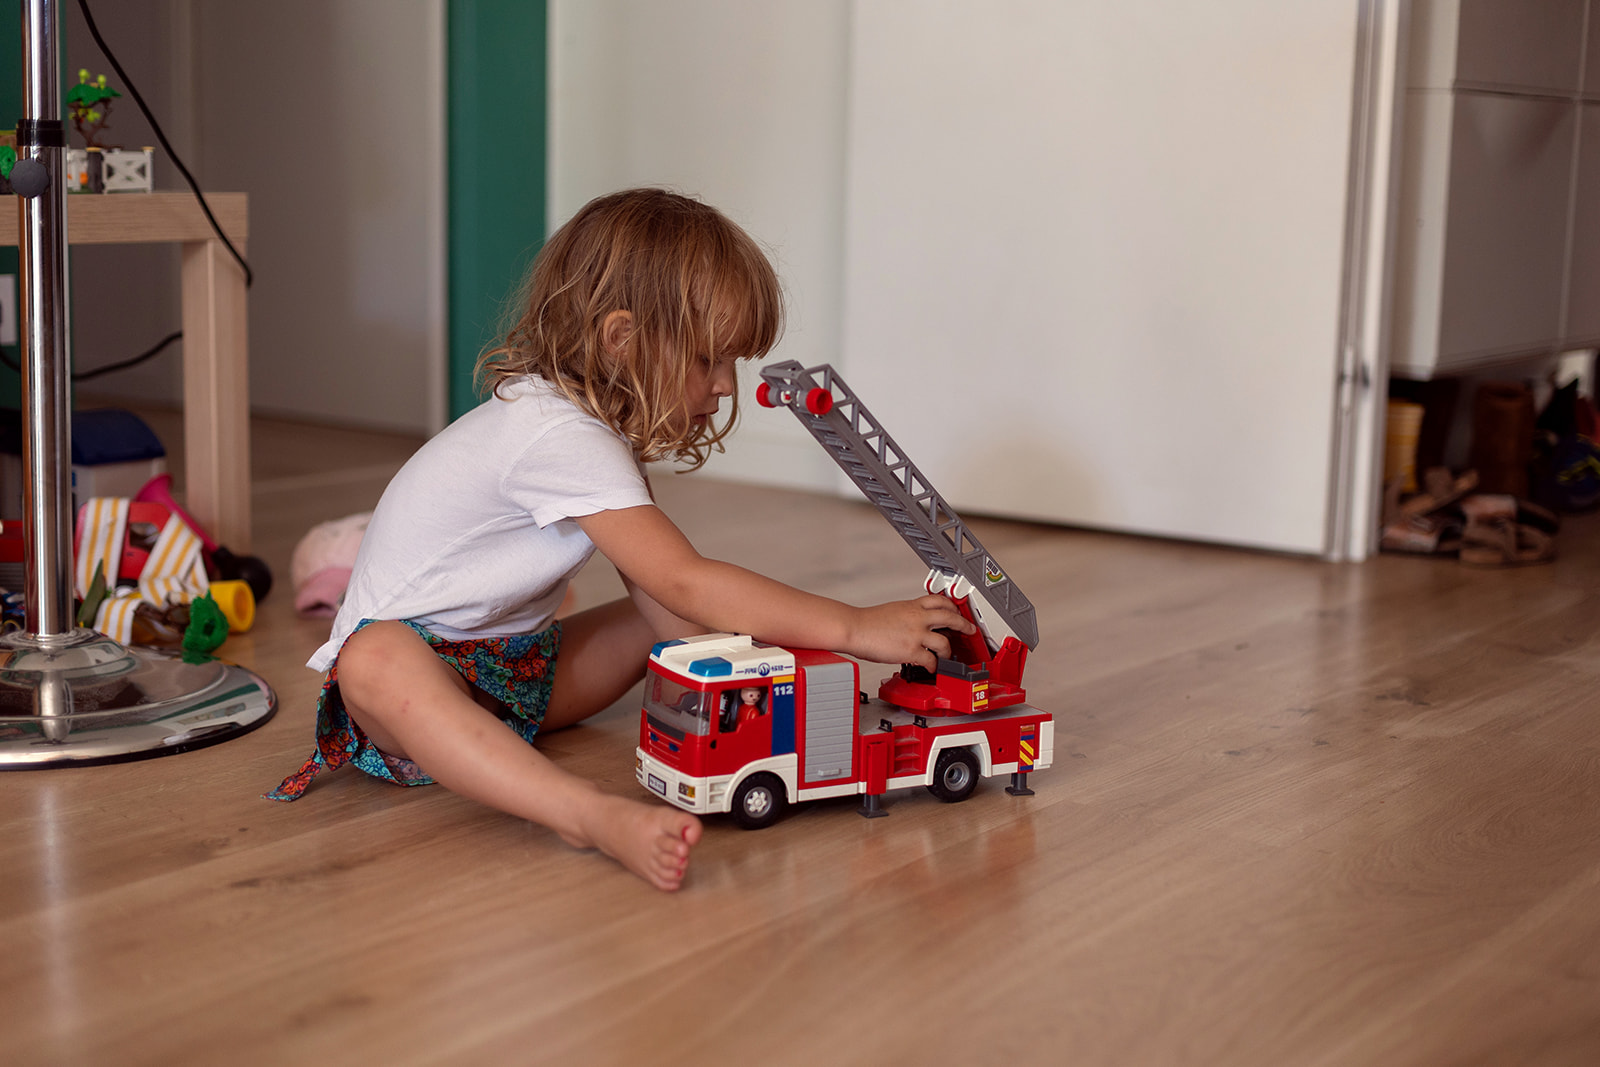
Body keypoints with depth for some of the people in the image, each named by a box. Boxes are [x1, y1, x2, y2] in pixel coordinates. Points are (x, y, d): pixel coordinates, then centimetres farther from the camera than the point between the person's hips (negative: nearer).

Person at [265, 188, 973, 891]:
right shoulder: (561, 437, -27)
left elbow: (659, 590, 3)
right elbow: (687, 582, -31)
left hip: (511, 663, 10)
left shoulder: (597, 423, 4)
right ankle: (596, 817, -60)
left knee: (664, 619, 4)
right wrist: (856, 629, -30)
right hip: (409, 650, -10)